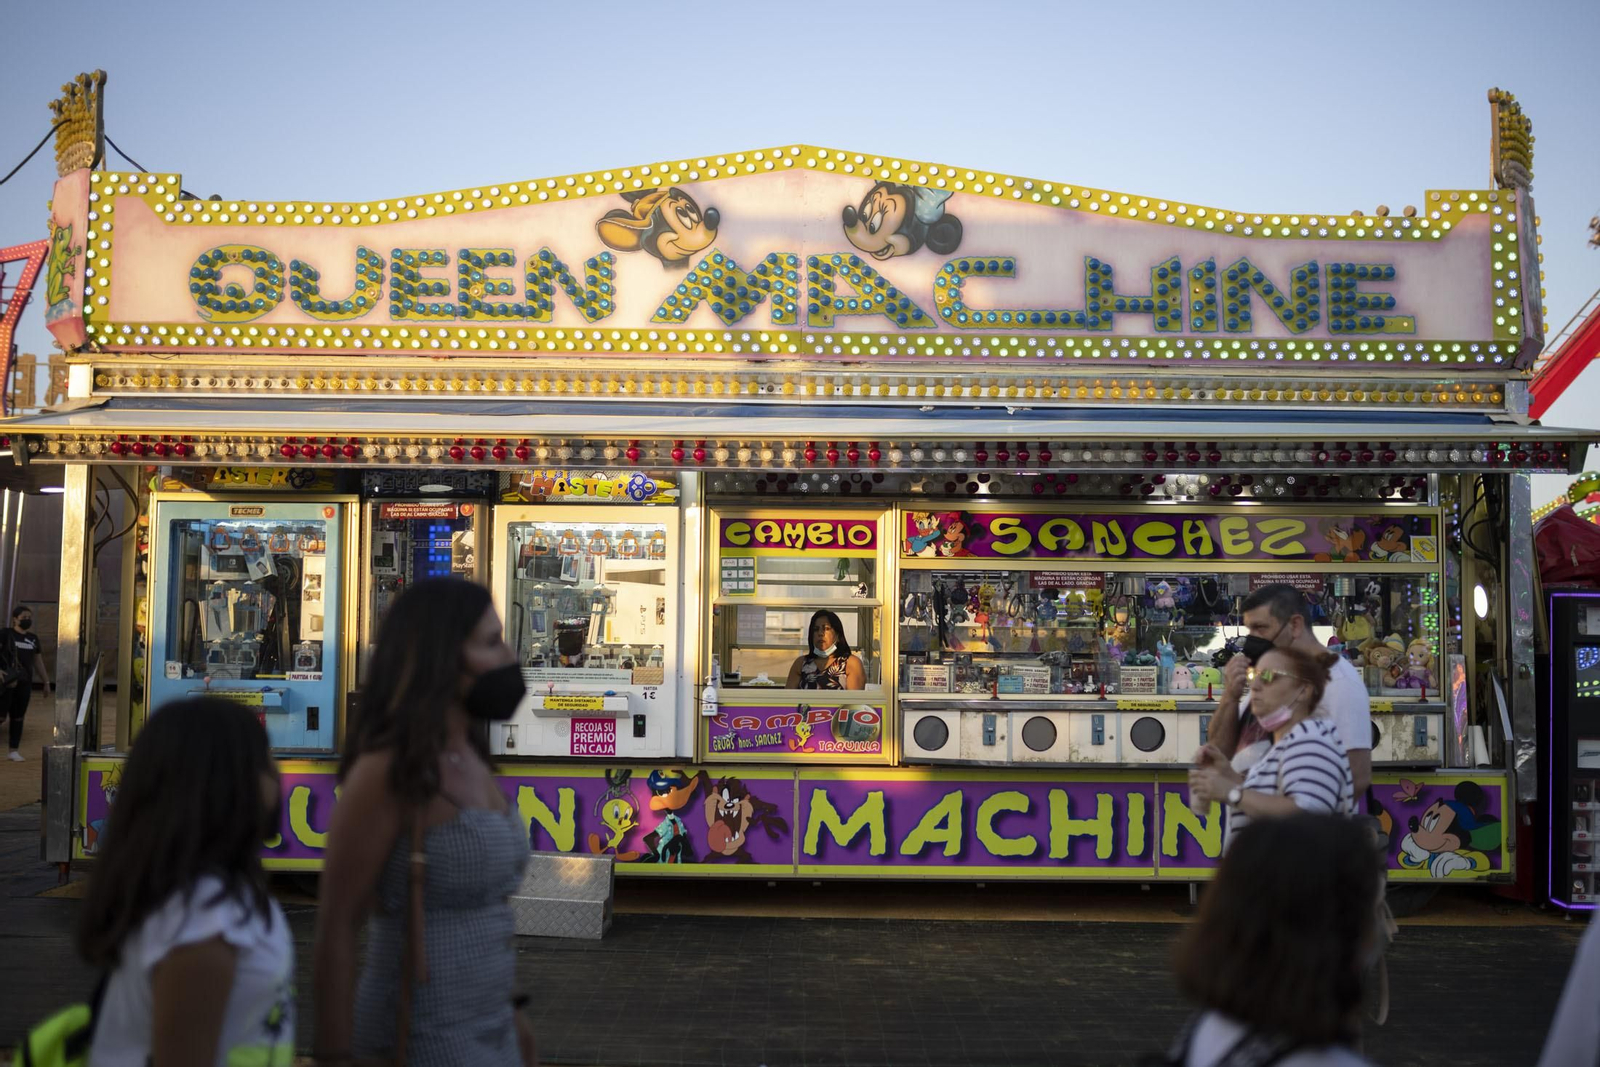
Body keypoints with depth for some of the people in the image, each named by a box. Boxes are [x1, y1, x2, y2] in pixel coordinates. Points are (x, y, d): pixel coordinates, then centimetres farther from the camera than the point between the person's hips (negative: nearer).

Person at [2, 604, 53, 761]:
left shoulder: (33, 638, 13)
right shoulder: (6, 634, -3)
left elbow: (38, 661, 18)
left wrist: (46, 682, 16)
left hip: (24, 683, 5)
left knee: (18, 717, 6)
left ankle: (13, 751, 10)